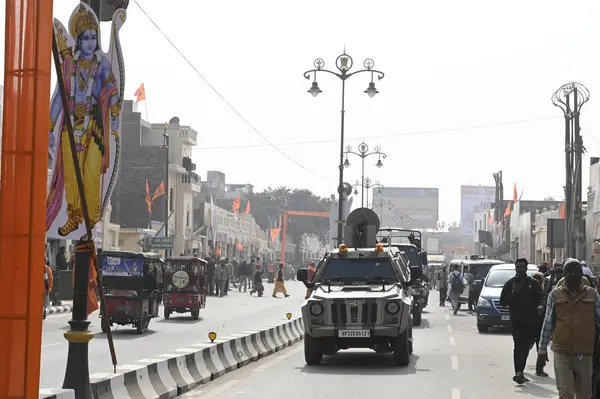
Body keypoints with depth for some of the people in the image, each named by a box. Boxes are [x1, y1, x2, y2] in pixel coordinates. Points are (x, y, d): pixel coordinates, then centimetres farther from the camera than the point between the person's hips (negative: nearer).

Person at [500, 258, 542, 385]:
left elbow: (539, 299, 11)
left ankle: (520, 372, 25)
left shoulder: (533, 283, 8)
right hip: (516, 321, -2)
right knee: (519, 346, -13)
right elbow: (503, 301, 1)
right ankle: (519, 372, -19)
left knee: (526, 347, 10)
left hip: (531, 321, 2)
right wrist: (513, 292, -12)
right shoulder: (510, 283, 5)